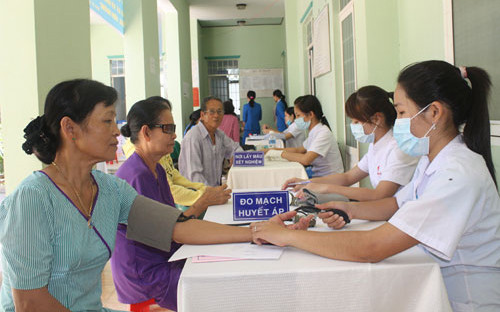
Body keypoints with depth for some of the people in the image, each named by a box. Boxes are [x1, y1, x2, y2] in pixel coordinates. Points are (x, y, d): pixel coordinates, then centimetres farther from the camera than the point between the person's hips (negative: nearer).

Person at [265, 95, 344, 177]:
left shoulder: (323, 133, -20)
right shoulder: (314, 132, 8)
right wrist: (275, 150, 9)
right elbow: (299, 150, 20)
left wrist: (282, 154, -17)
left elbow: (306, 160, -30)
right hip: (317, 175, 8)